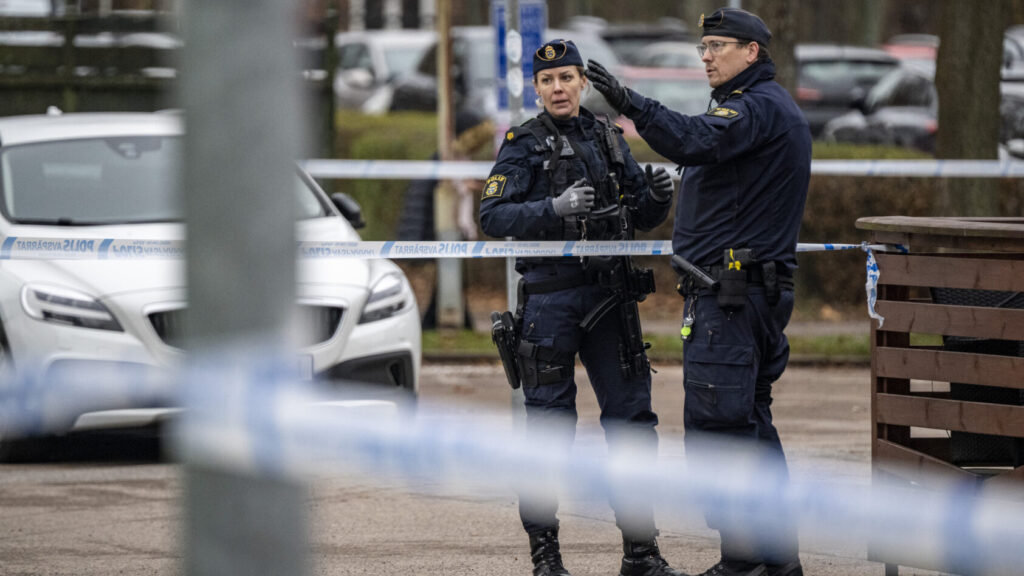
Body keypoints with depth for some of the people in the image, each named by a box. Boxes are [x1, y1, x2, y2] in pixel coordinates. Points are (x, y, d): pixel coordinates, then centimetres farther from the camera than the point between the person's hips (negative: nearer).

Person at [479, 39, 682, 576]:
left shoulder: (608, 137, 13)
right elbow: (493, 215, -11)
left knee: (632, 416, 4)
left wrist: (657, 195, -4)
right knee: (549, 425, -2)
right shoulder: (524, 144, -1)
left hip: (611, 296, 5)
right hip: (551, 296, -5)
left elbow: (641, 217, 18)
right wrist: (555, 208, -23)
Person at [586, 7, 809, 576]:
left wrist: (630, 102, -38)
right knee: (751, 424, 14)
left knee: (716, 422, -12)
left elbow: (694, 141, -31)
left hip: (729, 291, -11)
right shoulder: (773, 107, 22)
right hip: (760, 288, 11)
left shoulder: (757, 107, -12)